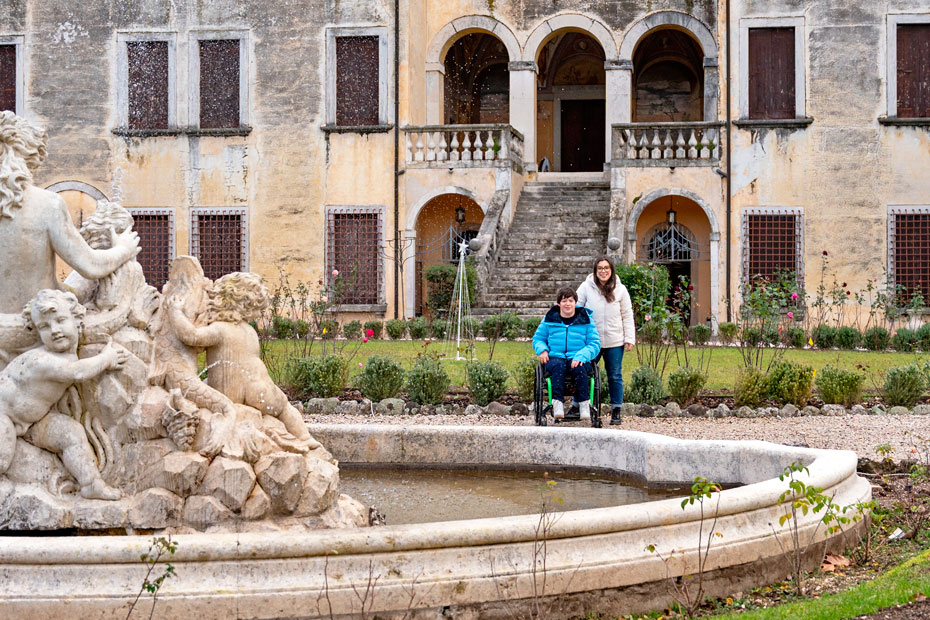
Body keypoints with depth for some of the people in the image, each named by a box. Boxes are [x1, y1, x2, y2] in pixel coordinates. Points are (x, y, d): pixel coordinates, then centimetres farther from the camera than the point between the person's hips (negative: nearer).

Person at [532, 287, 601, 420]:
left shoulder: (585, 319, 8)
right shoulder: (550, 319, 12)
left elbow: (595, 343, 3)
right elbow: (537, 338, 22)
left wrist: (581, 356, -15)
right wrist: (542, 350, -2)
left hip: (576, 359, -1)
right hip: (555, 358, 1)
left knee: (579, 368, -36)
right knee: (558, 366, -36)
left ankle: (584, 404, -32)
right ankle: (557, 403, -41)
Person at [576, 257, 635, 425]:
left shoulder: (620, 290, 5)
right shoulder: (586, 288, 1)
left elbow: (627, 316, 8)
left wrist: (629, 338, 1)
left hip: (615, 341, 1)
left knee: (615, 377, 6)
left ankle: (616, 411, 12)